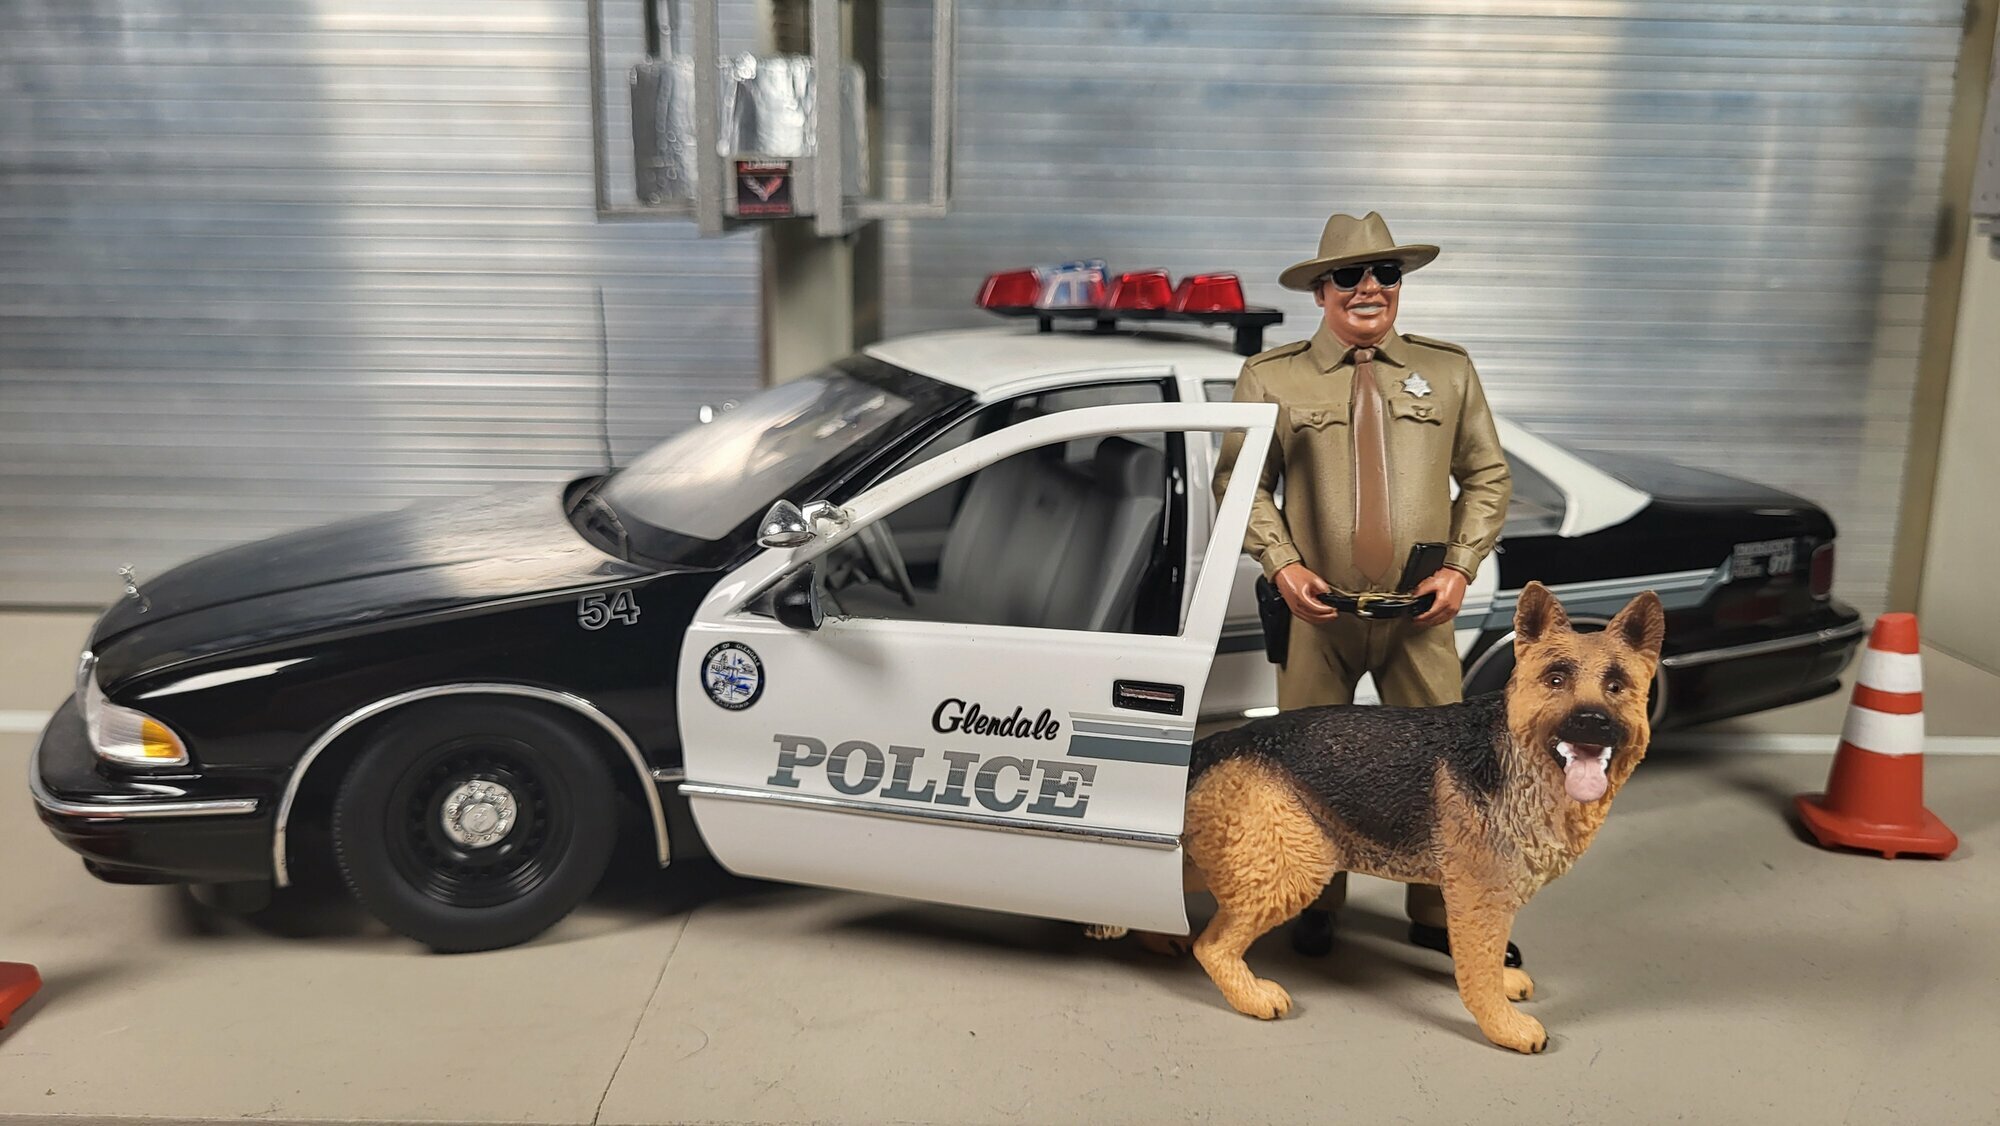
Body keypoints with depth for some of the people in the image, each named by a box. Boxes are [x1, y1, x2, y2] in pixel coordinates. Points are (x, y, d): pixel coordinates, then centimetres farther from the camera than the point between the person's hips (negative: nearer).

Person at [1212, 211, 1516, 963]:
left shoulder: (1448, 371, 8)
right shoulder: (1270, 378, 2)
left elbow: (1488, 477, 11)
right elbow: (1240, 483, 3)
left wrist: (1460, 568, -2)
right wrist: (1282, 566, -10)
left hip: (1421, 611, 1)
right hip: (1315, 609, -1)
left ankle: (1438, 914, 22)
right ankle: (1316, 907, 28)